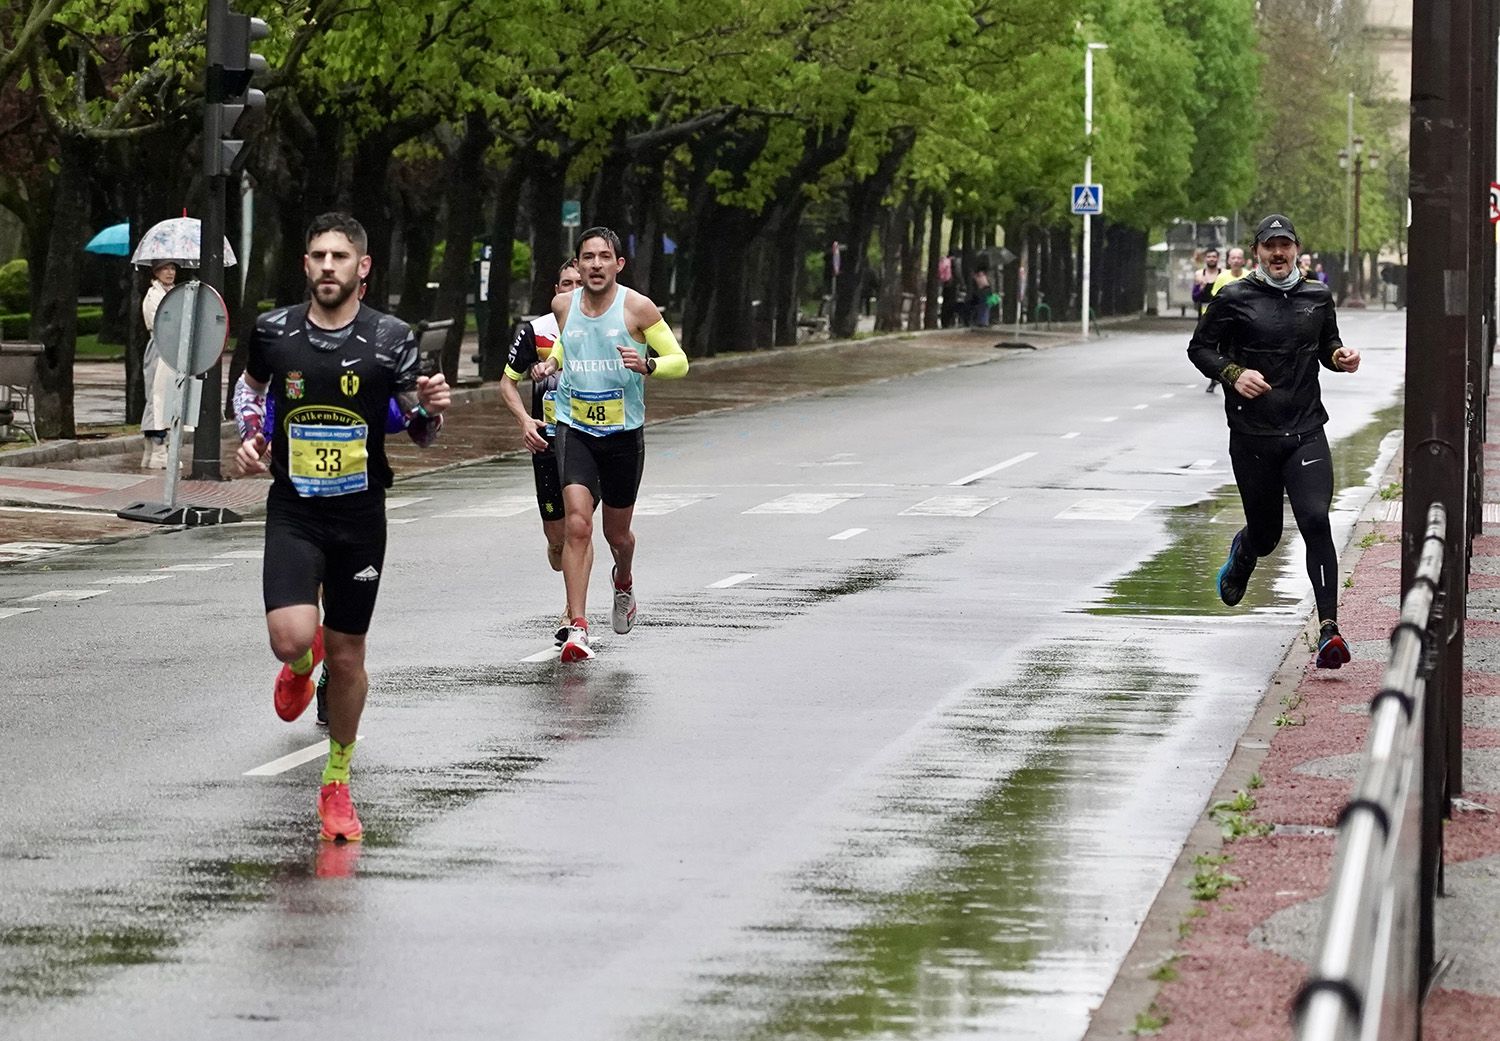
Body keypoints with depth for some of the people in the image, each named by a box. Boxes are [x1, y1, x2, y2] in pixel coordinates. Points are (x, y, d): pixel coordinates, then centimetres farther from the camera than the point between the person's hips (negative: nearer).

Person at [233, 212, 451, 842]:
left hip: (360, 513, 0)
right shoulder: (274, 332, -2)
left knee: (347, 659, 7)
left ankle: (337, 786, 26)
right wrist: (251, 436, 1)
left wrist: (430, 410, -21)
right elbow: (251, 385, 20)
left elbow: (419, 431, 2)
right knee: (290, 638, -20)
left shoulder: (390, 339, -6)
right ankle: (304, 661, 20)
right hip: (293, 511, 0)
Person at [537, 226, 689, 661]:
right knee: (577, 524, -17)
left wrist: (647, 365, -26)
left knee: (616, 533, 14)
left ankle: (624, 580, 50)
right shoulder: (563, 304, 1)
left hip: (624, 433, -1)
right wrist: (553, 362, 3)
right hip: (574, 429, 1)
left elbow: (679, 362, -6)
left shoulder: (637, 308, -9)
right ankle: (577, 628, -18)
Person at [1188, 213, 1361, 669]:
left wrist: (1341, 357, 0)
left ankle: (1328, 628, -20)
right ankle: (1242, 552, 51)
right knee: (1265, 534, 10)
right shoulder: (1234, 298, -2)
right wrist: (1233, 374, -14)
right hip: (1253, 437, -1)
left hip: (1306, 433, 1)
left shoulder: (1318, 296, 9)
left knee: (1316, 521, -18)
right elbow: (1199, 348, 4)